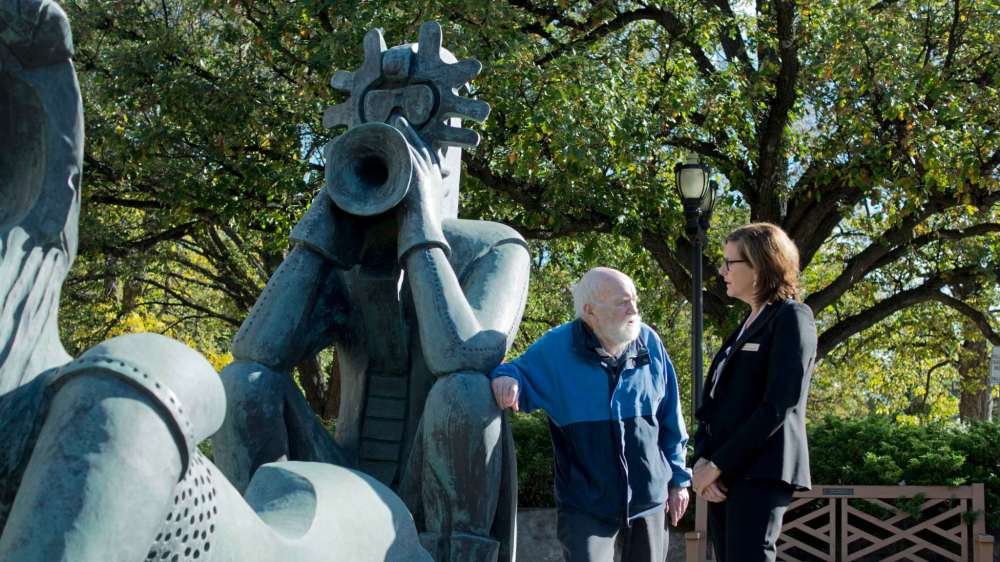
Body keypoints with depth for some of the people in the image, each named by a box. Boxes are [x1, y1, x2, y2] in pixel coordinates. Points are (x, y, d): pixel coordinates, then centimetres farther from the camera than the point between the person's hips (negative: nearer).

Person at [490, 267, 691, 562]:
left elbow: (670, 419, 6)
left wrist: (678, 478, 9)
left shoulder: (649, 342, -1)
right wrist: (505, 376, -21)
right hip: (587, 504, -3)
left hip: (648, 498, 3)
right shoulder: (556, 348, -8)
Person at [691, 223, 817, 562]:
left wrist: (717, 464, -14)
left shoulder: (791, 318, -4)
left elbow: (778, 406, -15)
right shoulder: (746, 326, 22)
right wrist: (702, 459, -2)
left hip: (760, 472, -8)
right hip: (723, 474, 8)